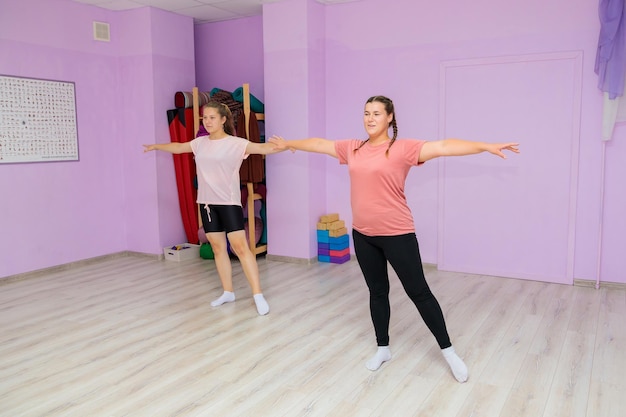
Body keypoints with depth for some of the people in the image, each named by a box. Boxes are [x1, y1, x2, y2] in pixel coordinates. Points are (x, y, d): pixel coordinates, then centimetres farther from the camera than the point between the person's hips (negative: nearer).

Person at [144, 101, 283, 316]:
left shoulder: (235, 143, -8)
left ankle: (258, 295, -7)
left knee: (240, 247, -11)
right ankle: (228, 292, 22)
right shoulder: (200, 143, 9)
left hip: (228, 202, -6)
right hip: (206, 202, 6)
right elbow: (178, 147, 26)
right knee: (218, 248, 10)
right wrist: (155, 146, 40)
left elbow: (262, 148, -20)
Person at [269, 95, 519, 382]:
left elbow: (443, 146, -20)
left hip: (397, 234, -5)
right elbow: (319, 144, 19)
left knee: (418, 292, 4)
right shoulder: (352, 148, 7)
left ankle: (448, 351, 19)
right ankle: (383, 349, 32)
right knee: (377, 292, 17)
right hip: (363, 234, 5)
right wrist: (288, 144, 32)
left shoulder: (404, 148, -10)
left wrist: (486, 146, -29)